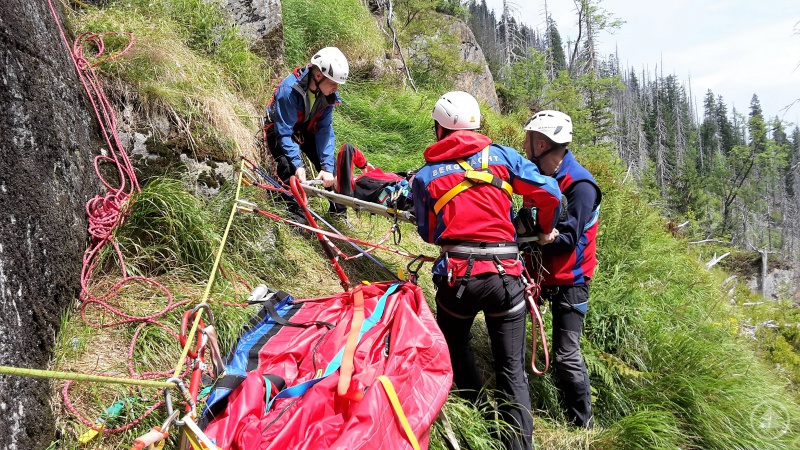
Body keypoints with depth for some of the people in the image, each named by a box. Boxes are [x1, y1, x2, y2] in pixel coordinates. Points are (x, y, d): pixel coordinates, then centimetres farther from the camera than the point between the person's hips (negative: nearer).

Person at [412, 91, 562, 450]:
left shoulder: (425, 176, 8)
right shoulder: (501, 155, 9)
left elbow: (428, 233, 12)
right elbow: (550, 194, 6)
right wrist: (546, 230, 25)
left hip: (458, 274, -1)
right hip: (506, 273, 1)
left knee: (453, 344, 26)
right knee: (512, 369, 11)